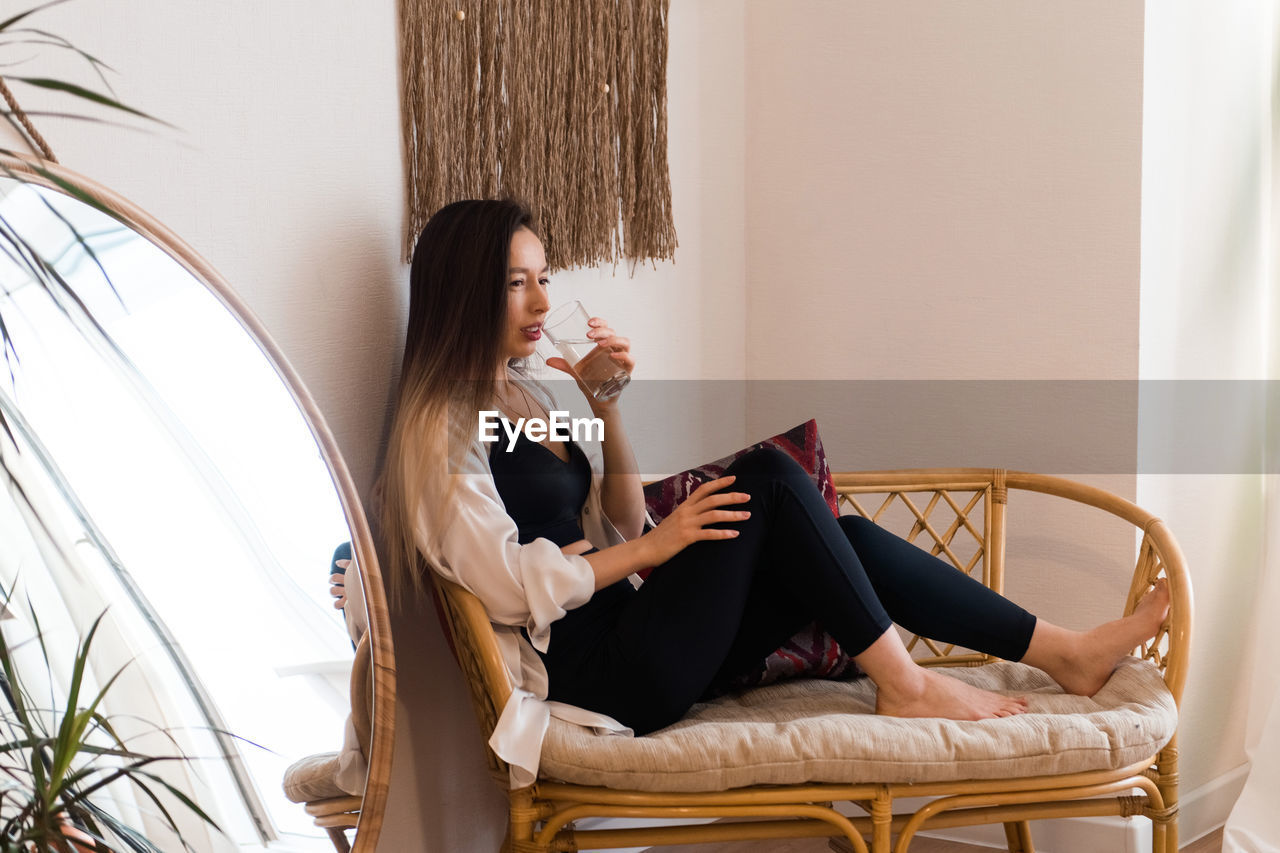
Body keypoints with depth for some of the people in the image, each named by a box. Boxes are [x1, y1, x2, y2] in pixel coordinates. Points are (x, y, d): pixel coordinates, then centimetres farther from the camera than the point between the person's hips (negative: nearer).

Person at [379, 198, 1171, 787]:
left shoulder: (524, 394, 16)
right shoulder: (442, 430, -10)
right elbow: (511, 588, -17)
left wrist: (608, 410, 1)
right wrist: (660, 544, -12)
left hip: (627, 637, 9)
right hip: (599, 678, -9)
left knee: (847, 541, -2)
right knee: (769, 479, -18)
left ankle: (1066, 652, 2)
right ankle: (904, 685, -11)